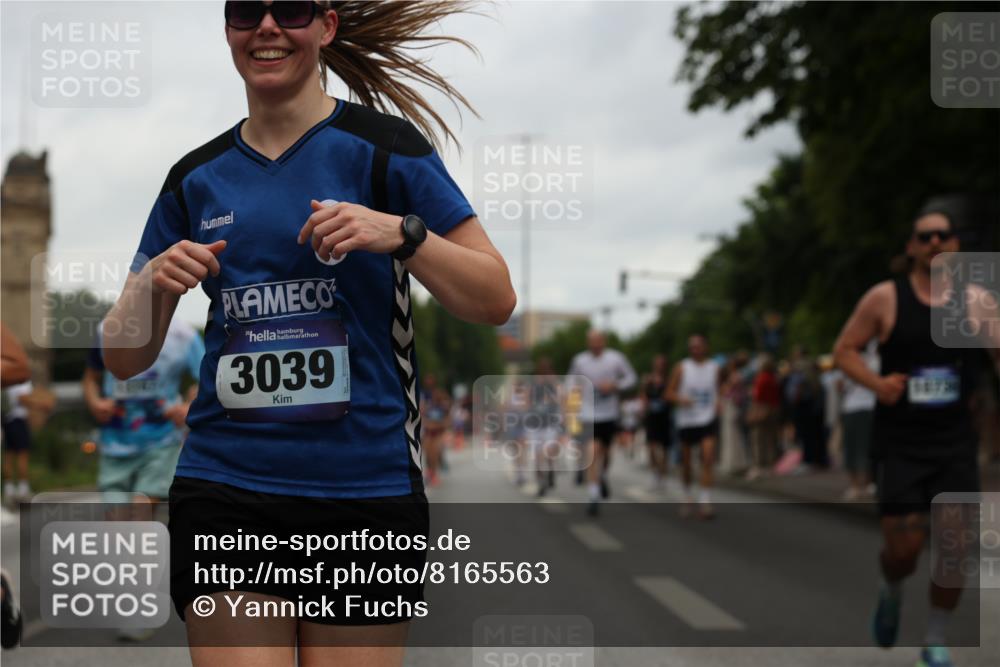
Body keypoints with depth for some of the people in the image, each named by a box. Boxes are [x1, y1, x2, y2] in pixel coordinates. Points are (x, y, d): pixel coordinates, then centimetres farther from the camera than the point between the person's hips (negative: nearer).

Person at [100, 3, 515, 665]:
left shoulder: (383, 146, 1)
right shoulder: (196, 178, 12)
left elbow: (496, 301, -3)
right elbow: (125, 359, 14)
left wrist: (401, 233, -19)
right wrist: (153, 283, -7)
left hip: (367, 491, -2)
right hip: (225, 493, 2)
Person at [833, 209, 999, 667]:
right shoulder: (885, 298, -3)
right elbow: (844, 350, 2)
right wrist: (877, 383, -15)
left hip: (954, 441, 2)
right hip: (899, 443, -2)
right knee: (903, 547, -3)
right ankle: (891, 592, 34)